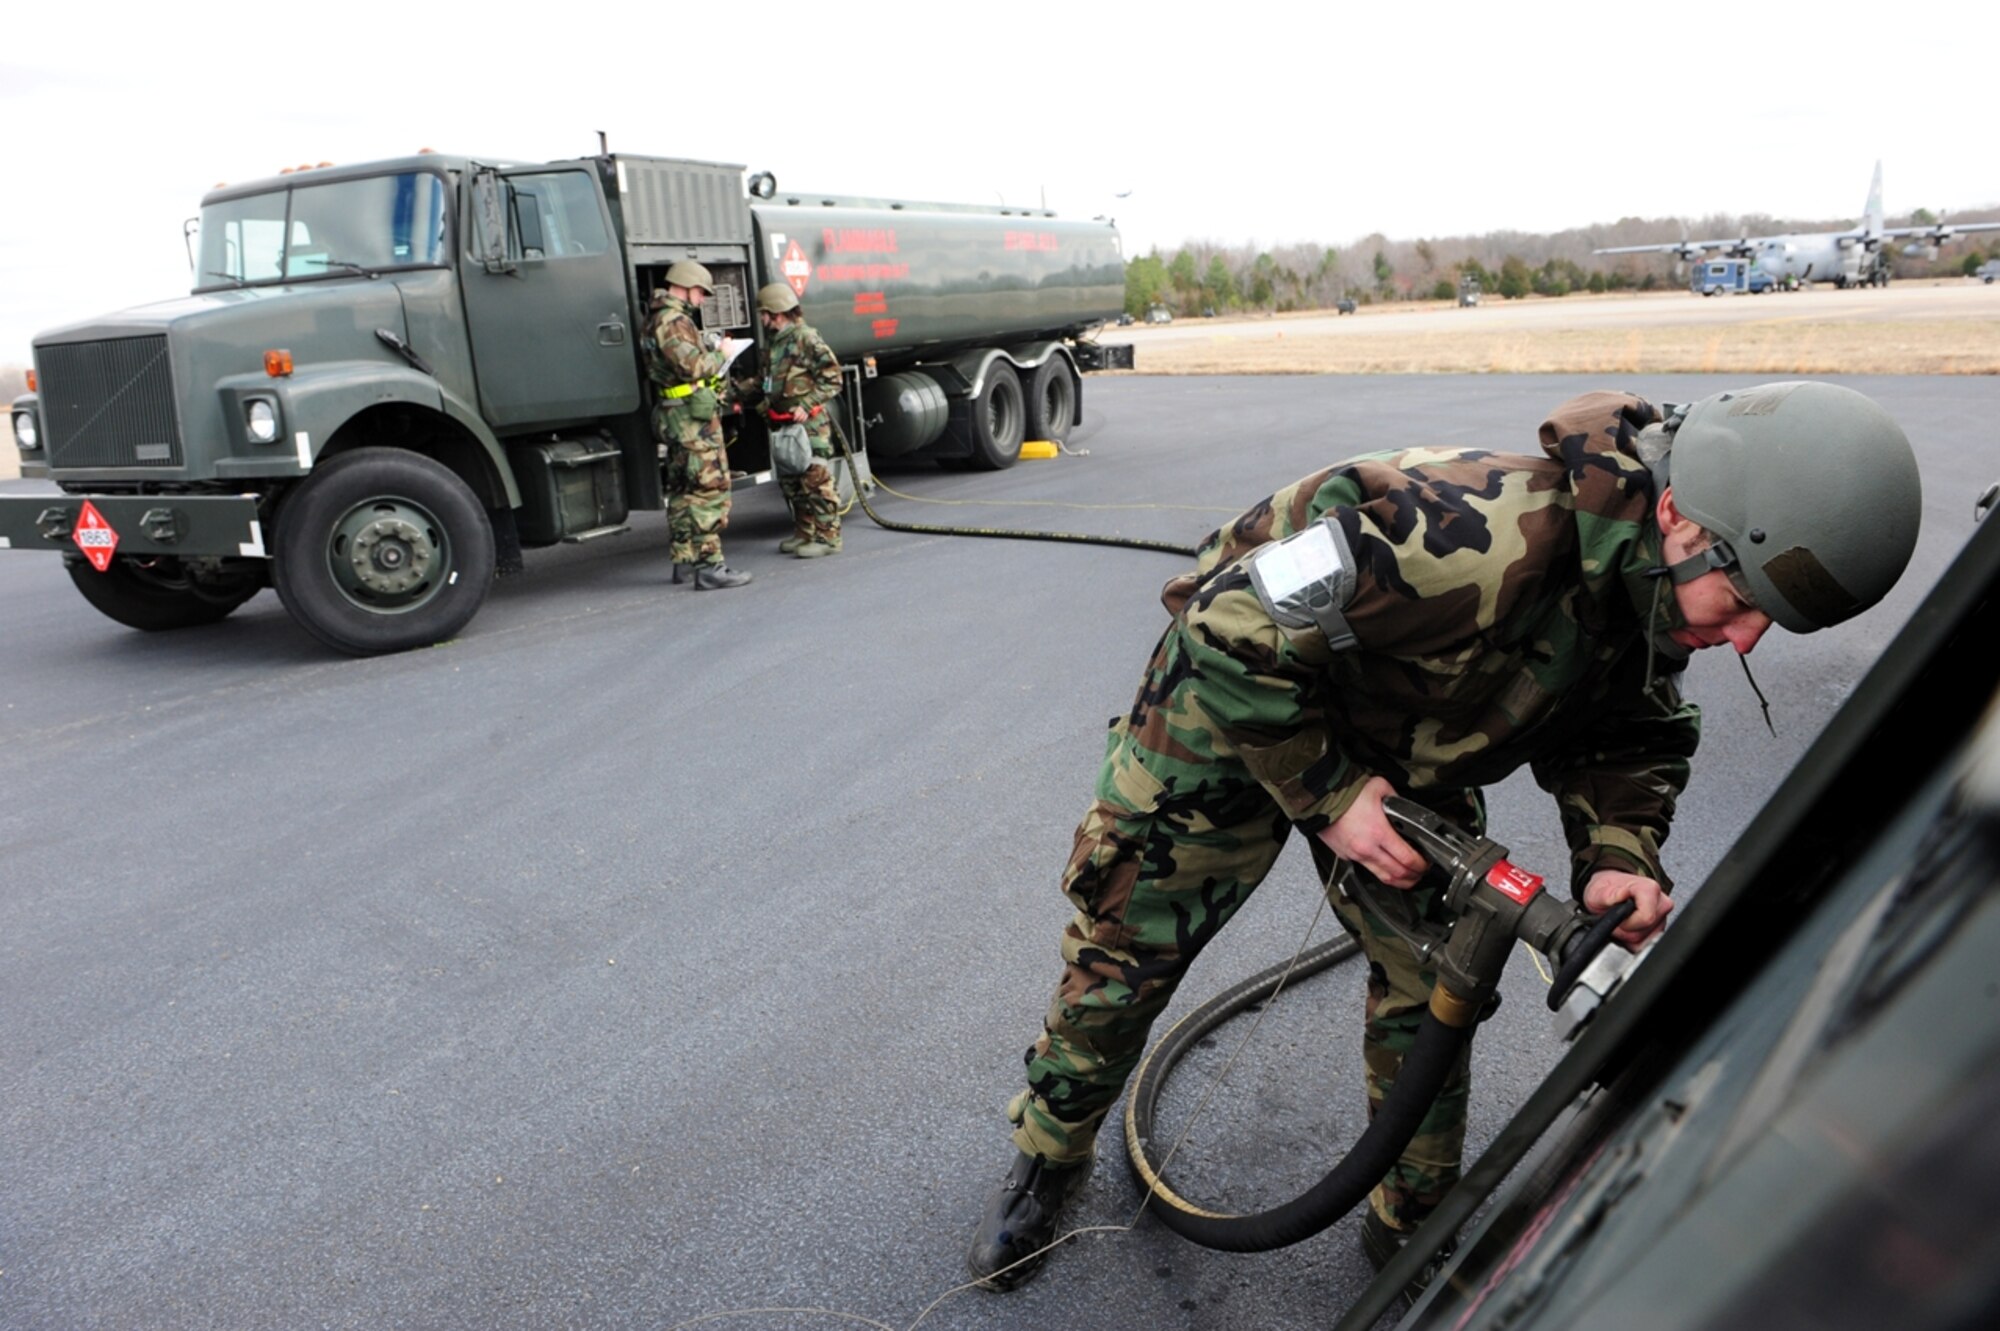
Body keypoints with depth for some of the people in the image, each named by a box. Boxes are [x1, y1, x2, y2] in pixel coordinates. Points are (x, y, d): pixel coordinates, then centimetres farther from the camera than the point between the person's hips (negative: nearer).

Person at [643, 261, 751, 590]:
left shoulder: (658, 320, 18)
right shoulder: (674, 322, -15)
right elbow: (694, 367, -22)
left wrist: (706, 346, 13)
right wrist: (717, 353, -6)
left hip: (677, 416, 11)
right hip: (694, 417, -11)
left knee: (683, 490, 16)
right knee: (711, 489, -11)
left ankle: (684, 560, 23)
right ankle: (709, 566, -13)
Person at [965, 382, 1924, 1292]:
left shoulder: (1651, 592, -15)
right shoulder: (1473, 537, -43)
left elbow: (1625, 740, 3)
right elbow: (1234, 633, -36)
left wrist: (1619, 853, -18)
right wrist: (1328, 794, -28)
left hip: (1405, 754, 6)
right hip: (1234, 702, -6)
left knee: (1429, 981, 7)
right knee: (1122, 950, 3)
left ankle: (1412, 1222, 32)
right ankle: (1047, 1163, 30)